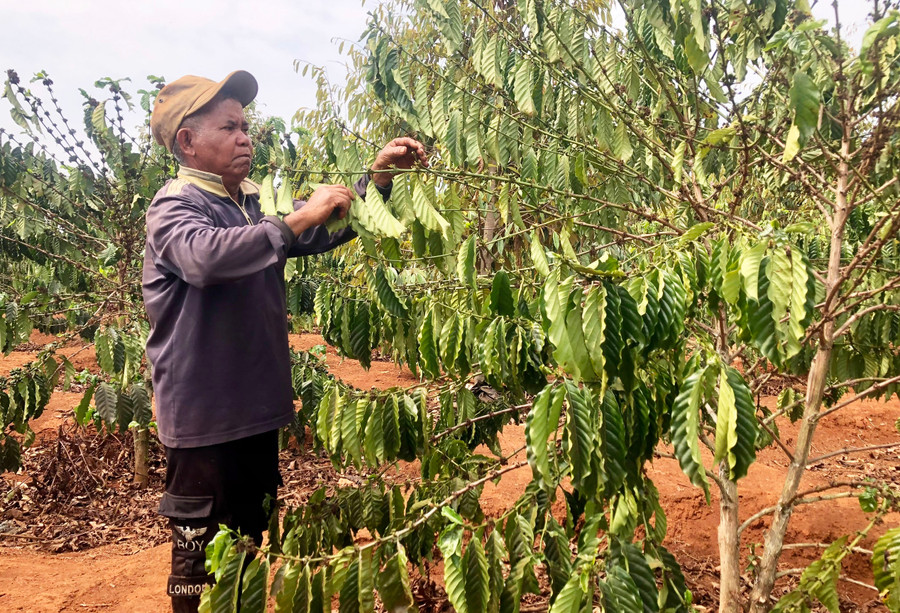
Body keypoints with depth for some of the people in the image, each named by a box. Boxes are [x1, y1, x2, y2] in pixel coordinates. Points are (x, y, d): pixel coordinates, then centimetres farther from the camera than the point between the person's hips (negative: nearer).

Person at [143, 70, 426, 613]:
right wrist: (298, 218, -32)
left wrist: (378, 176, 2)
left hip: (258, 409, 8)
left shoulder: (255, 205, 10)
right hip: (204, 419, -7)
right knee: (201, 556, 6)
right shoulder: (173, 207, -12)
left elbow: (327, 231, 14)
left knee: (250, 538, 21)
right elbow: (205, 256, -34)